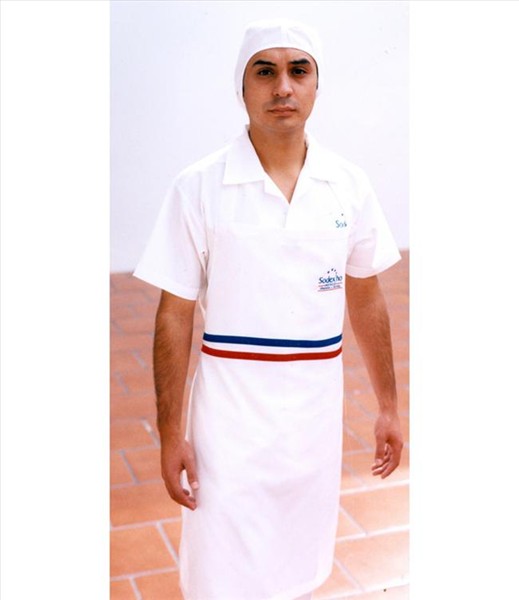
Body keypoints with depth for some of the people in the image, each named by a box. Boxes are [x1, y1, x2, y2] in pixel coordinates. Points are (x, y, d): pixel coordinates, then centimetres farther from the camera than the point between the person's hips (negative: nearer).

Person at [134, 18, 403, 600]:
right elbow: (174, 316, -6)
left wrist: (387, 405, 10)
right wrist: (170, 434, -6)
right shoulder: (199, 187, -10)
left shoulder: (350, 185, -1)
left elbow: (366, 301, 8)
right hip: (231, 412, -3)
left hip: (318, 410, 3)